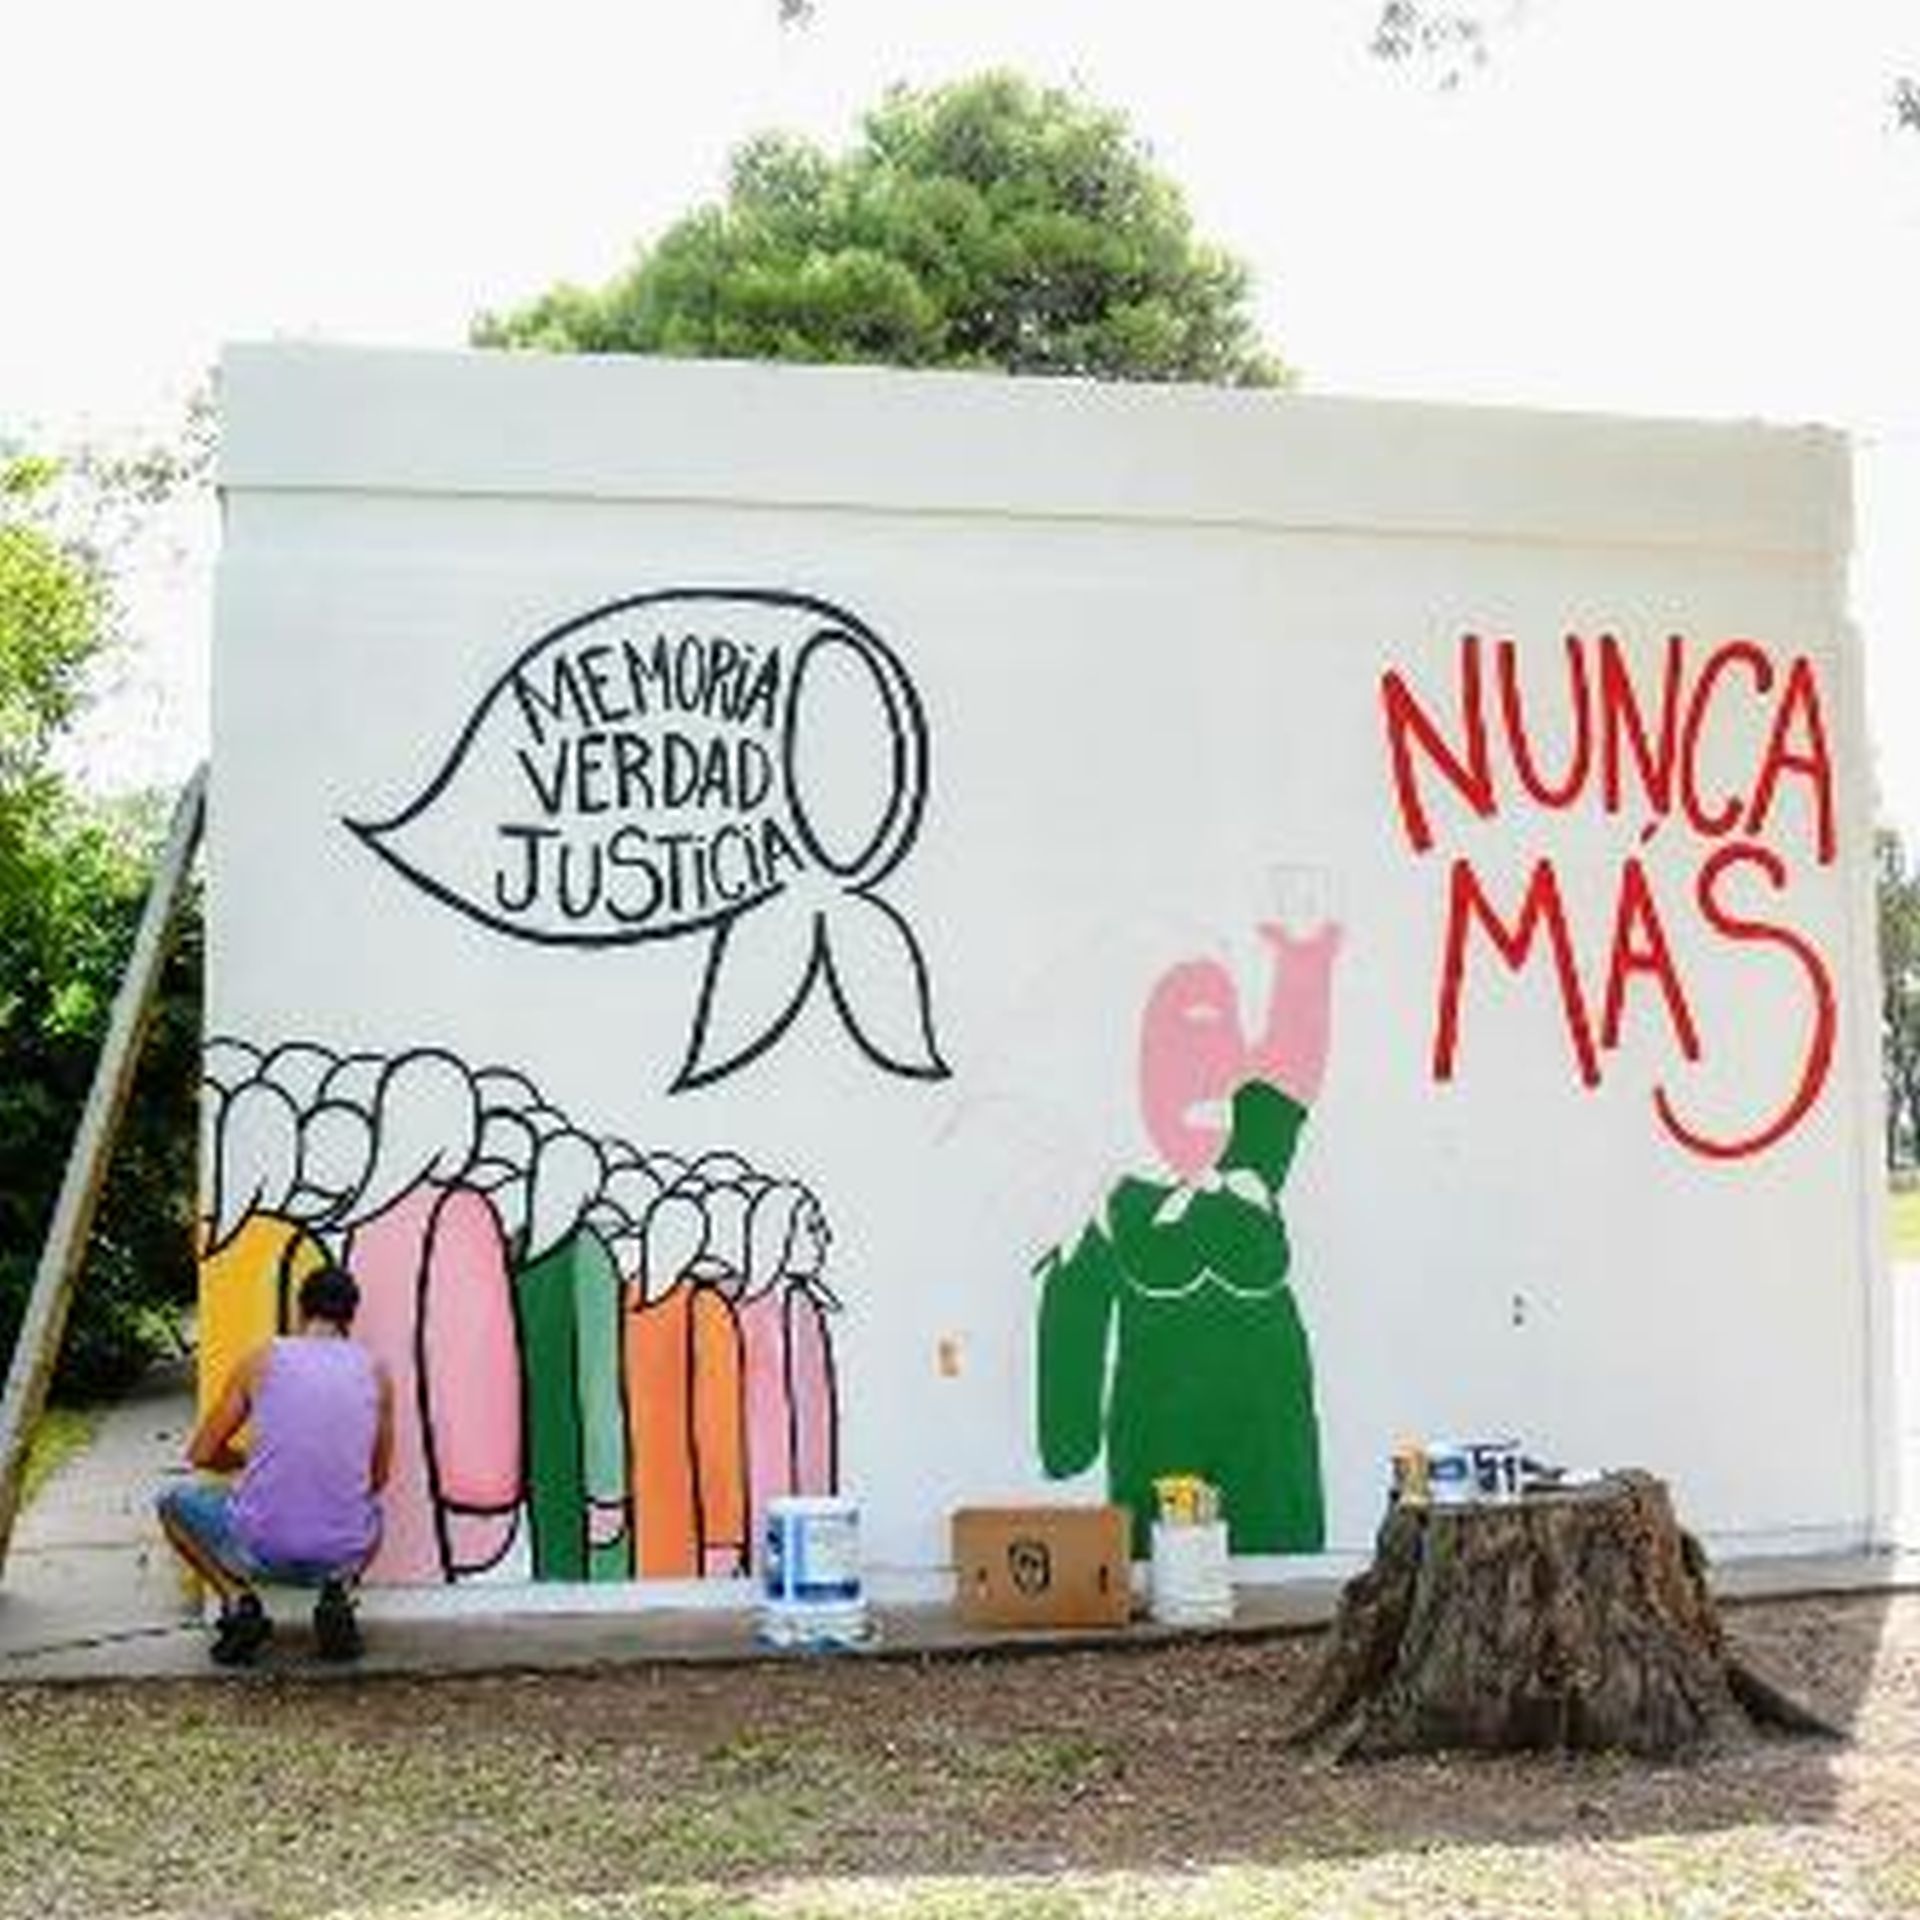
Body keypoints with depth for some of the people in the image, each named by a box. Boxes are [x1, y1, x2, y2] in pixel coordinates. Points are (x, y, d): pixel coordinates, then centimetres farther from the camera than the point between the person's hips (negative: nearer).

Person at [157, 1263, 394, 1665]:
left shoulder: (263, 1360, 3)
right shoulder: (375, 1371, 7)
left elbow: (202, 1454, 11)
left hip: (261, 1548, -2)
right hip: (343, 1552, 2)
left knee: (176, 1504, 28)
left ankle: (239, 1602, 6)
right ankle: (337, 1593, 8)